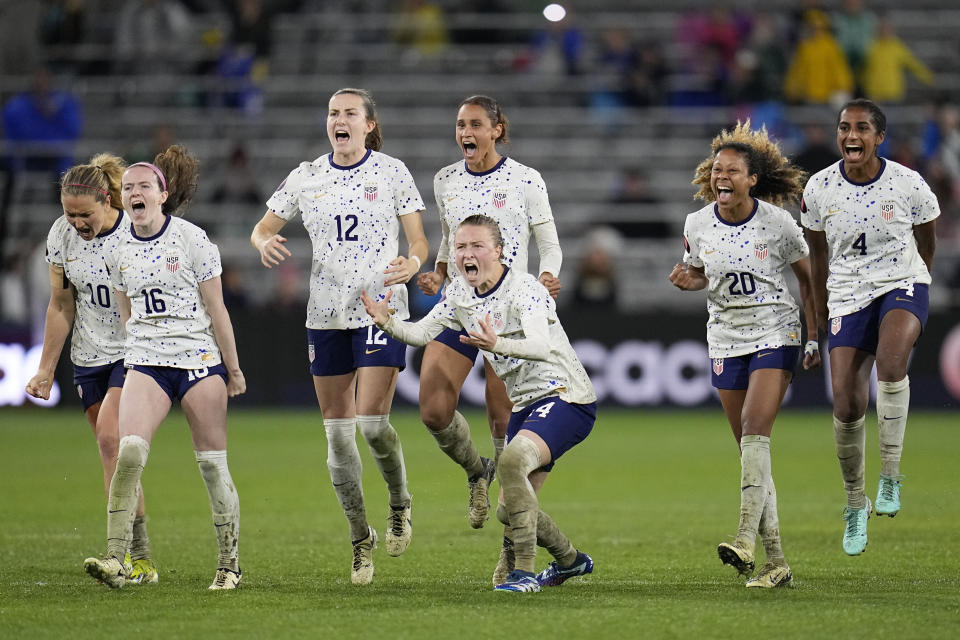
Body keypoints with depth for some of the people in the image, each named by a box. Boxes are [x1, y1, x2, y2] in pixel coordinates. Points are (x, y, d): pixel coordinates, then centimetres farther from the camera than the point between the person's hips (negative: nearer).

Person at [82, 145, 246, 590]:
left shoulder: (192, 239, -5)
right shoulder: (118, 252, 6)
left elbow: (216, 309, -2)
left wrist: (233, 369, 0)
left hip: (200, 359, -3)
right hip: (145, 364, 3)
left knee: (212, 463, 1)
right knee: (129, 451, -18)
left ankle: (229, 564, 13)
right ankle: (115, 560, -22)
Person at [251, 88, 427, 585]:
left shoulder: (391, 172, 0)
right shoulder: (306, 177, 7)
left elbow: (419, 241, 1)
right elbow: (262, 228, 12)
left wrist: (413, 264, -21)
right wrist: (265, 243, -12)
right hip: (326, 315, 3)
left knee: (372, 422, -15)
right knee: (337, 432, 3)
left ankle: (400, 505, 13)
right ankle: (361, 540, 15)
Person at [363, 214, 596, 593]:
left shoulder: (523, 289, -20)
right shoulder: (460, 293, 4)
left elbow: (542, 346, -36)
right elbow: (423, 333, 8)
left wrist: (497, 344, -56)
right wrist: (388, 323, -14)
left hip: (565, 398, -8)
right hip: (524, 406, 9)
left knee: (511, 461, -33)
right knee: (510, 510, 6)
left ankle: (523, 571, -27)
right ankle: (570, 561, 33)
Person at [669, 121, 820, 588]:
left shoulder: (777, 222, -10)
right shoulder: (697, 224, -2)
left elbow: (807, 277, 2)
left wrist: (814, 337, -1)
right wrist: (688, 279, -9)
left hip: (776, 334, -4)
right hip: (725, 339, 4)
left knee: (755, 430, -23)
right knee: (750, 447, 3)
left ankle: (746, 538, -30)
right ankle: (776, 562, 6)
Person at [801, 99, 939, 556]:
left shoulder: (908, 185, -11)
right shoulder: (819, 190, -6)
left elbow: (927, 240, 8)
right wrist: (822, 307, 18)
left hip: (902, 287, -2)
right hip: (849, 296, 2)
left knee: (890, 361, -34)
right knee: (846, 407, -5)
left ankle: (890, 474, -22)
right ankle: (855, 504, 18)